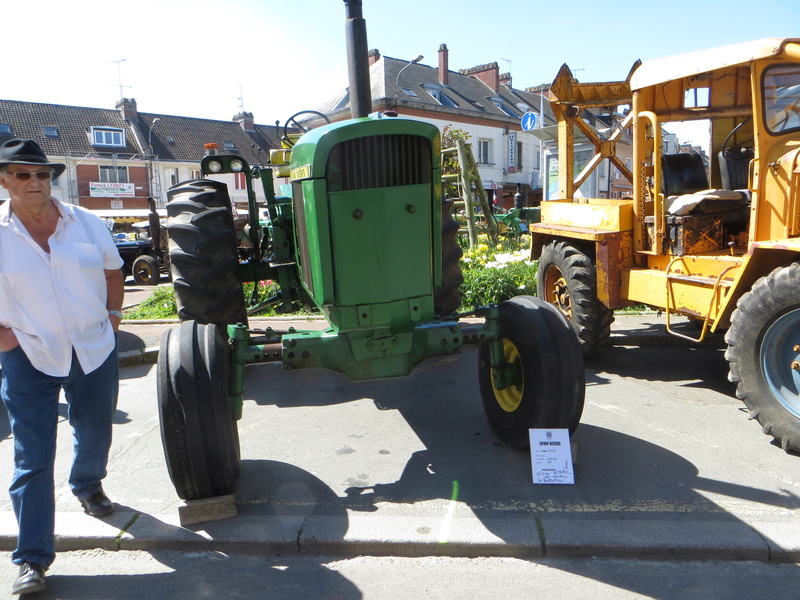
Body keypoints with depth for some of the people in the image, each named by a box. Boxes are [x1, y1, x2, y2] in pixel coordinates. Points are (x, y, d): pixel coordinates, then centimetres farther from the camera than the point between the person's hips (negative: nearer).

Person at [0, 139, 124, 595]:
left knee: (95, 433, 21)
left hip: (95, 349, 3)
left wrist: (113, 315, 7)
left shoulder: (86, 222, -1)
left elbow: (113, 269, 14)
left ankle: (88, 485, 52)